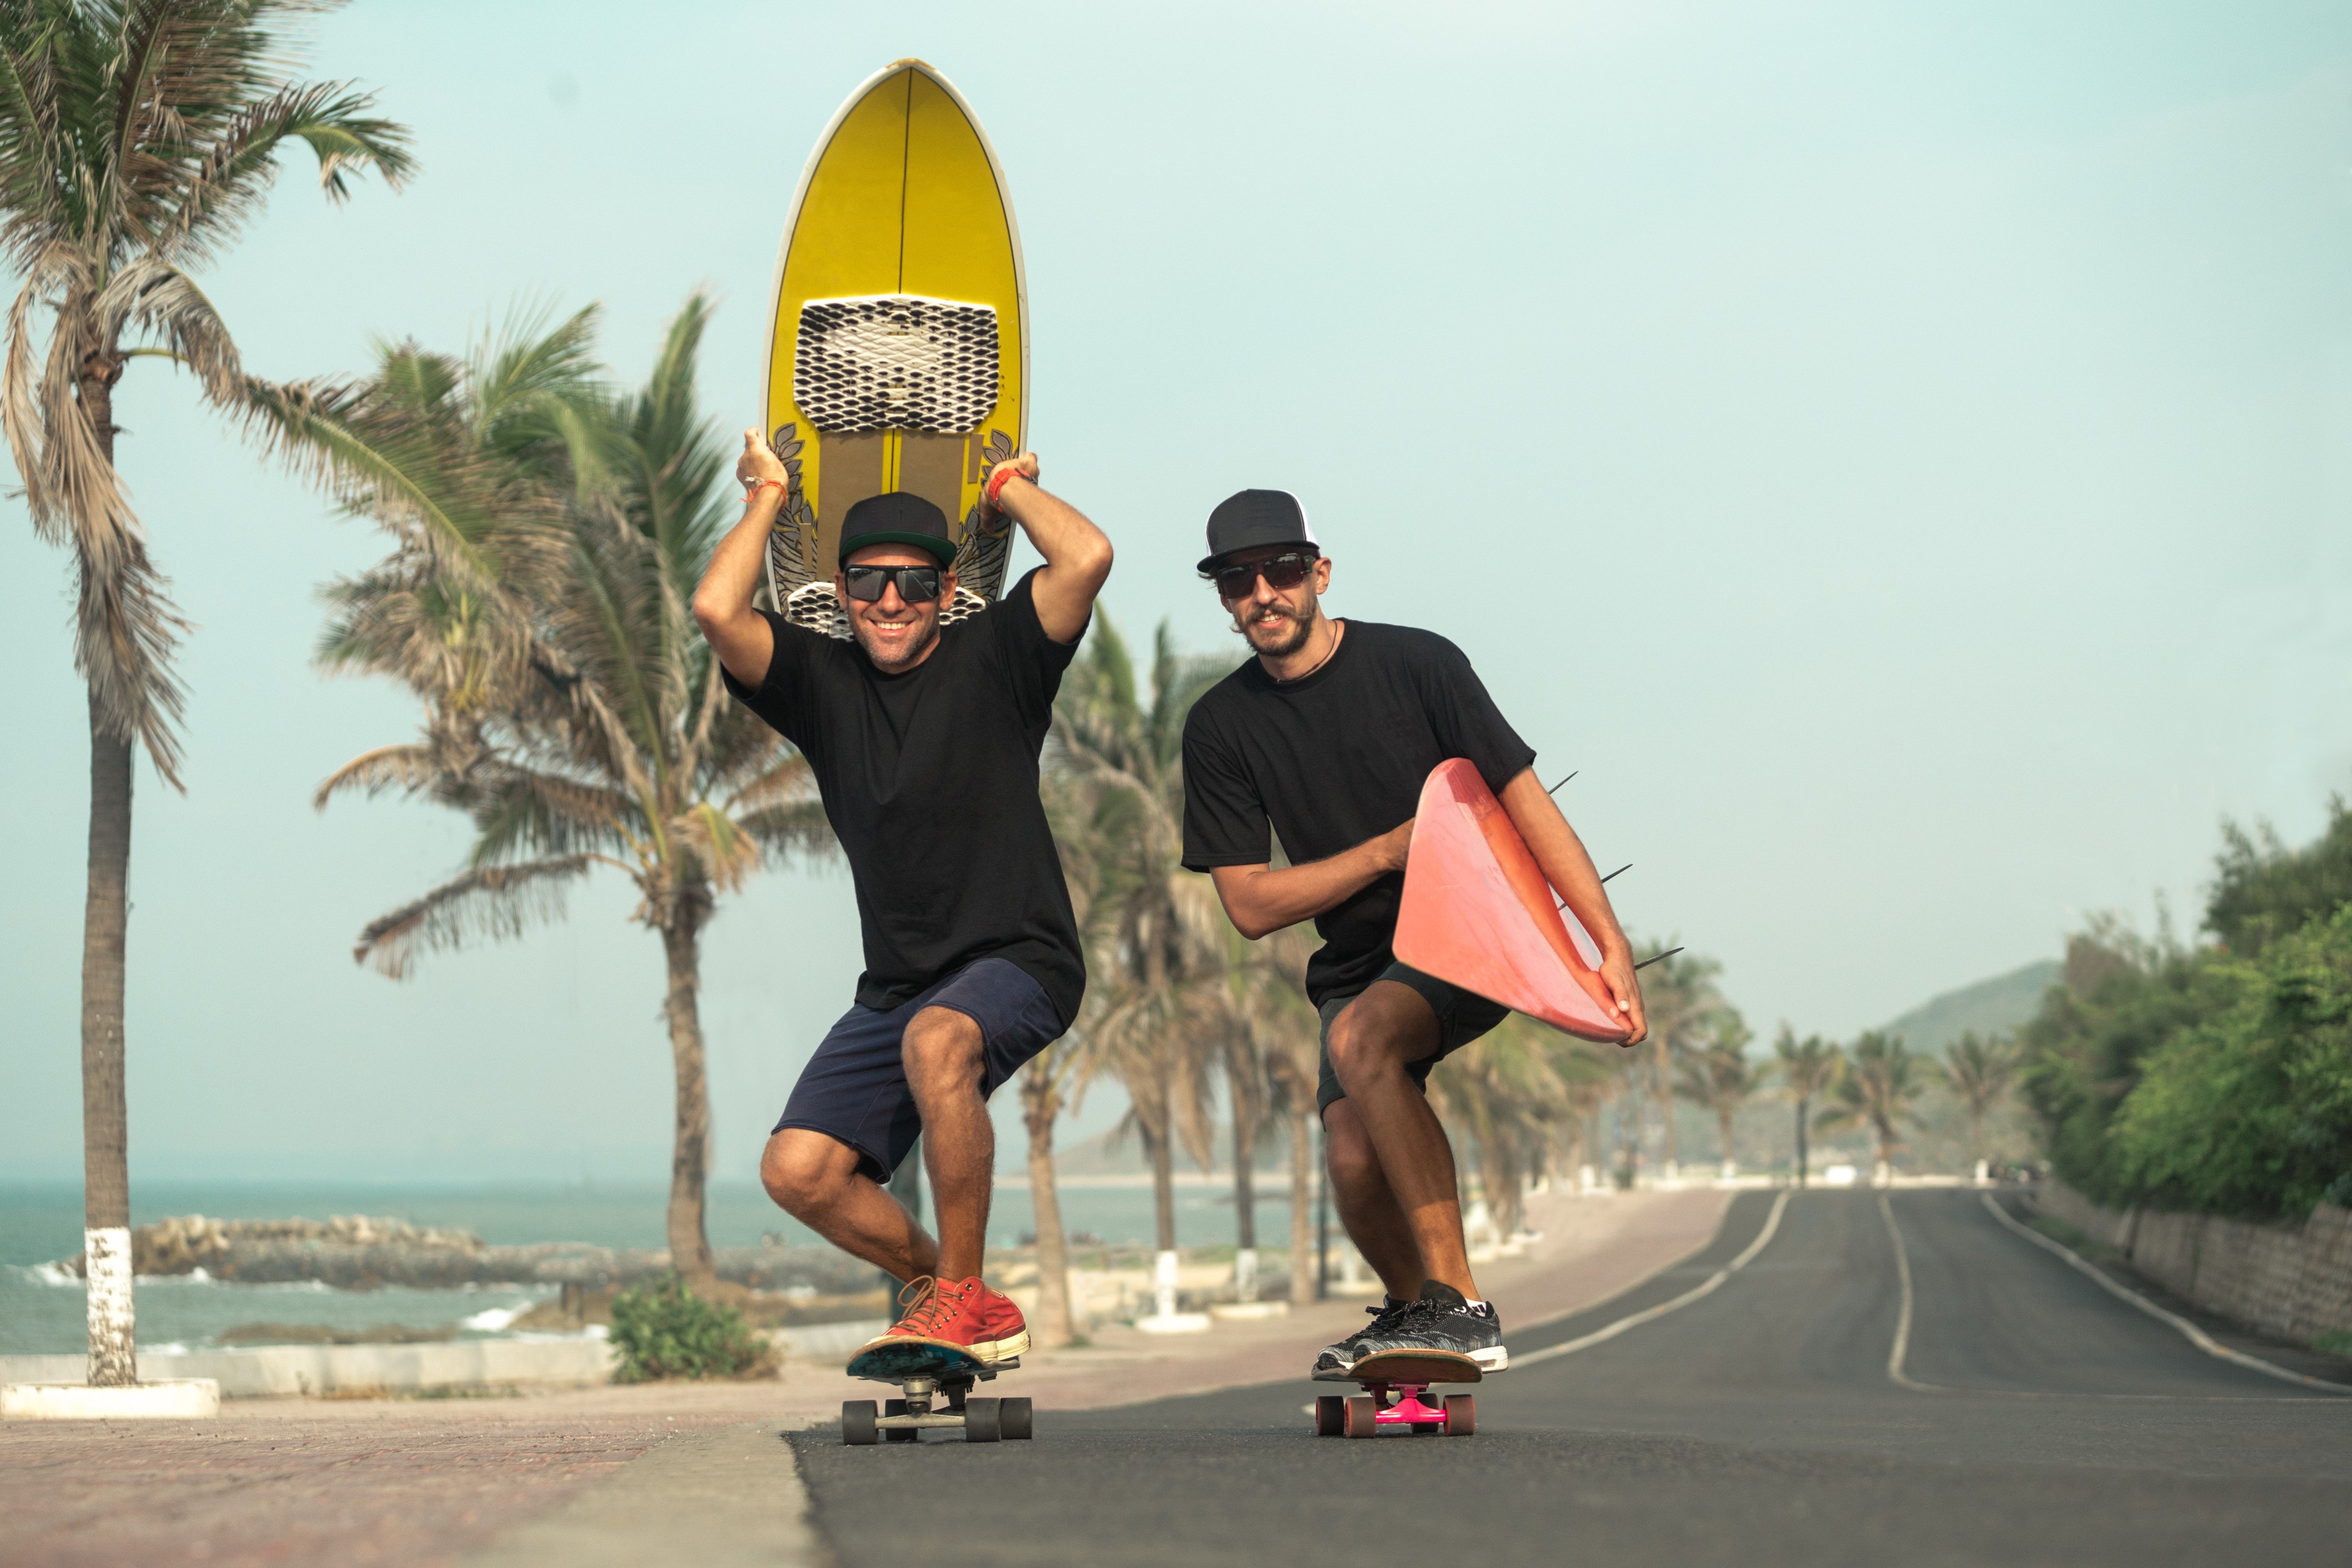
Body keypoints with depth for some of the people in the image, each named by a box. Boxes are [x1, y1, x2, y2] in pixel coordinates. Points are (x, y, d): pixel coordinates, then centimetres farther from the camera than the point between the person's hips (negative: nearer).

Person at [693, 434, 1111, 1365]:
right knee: (796, 1171, -12)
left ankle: (962, 1296, -21)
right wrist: (767, 497, 5)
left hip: (1018, 964, -4)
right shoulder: (822, 683, 8)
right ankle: (940, 1287, 14)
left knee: (935, 1039, -37)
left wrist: (1009, 486, 3)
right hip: (895, 988, 5)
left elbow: (1088, 557, -15)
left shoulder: (992, 659, 1)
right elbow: (716, 610, -9)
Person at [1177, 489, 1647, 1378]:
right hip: (1359, 964, 4)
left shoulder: (1416, 664, -9)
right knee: (1355, 1161, -18)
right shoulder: (1221, 728, 0)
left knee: (1361, 1037, -34)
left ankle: (1459, 1308, -29)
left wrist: (1613, 948, -18)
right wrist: (1392, 849, -15)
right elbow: (1251, 906, -3)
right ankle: (1412, 1308, 17)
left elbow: (1526, 804, -10)